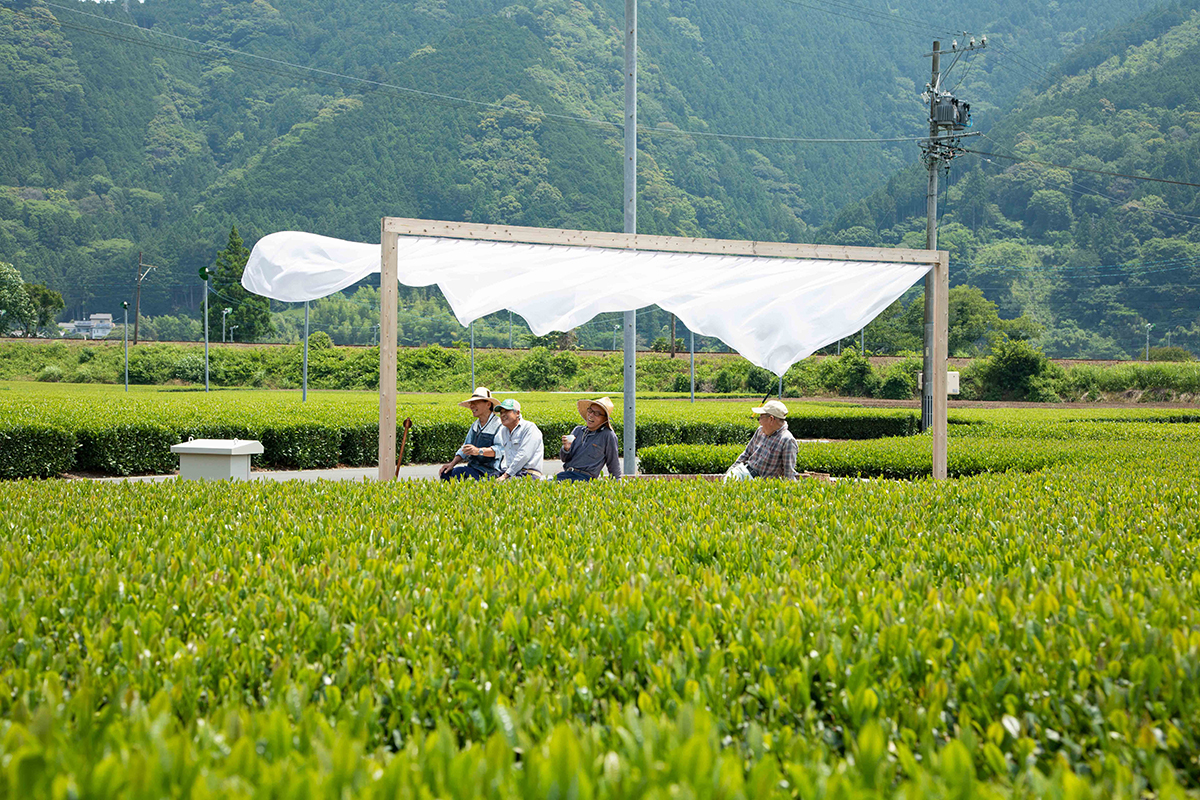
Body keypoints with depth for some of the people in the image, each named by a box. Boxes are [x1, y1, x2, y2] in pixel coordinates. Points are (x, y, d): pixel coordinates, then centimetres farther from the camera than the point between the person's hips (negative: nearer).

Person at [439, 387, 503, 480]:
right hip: (472, 466, 8)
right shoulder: (475, 425, 18)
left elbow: (500, 450, -24)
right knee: (445, 473, -8)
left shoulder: (498, 425, -10)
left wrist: (479, 451, -39)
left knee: (458, 472, -28)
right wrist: (452, 464, 4)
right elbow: (465, 447, 19)